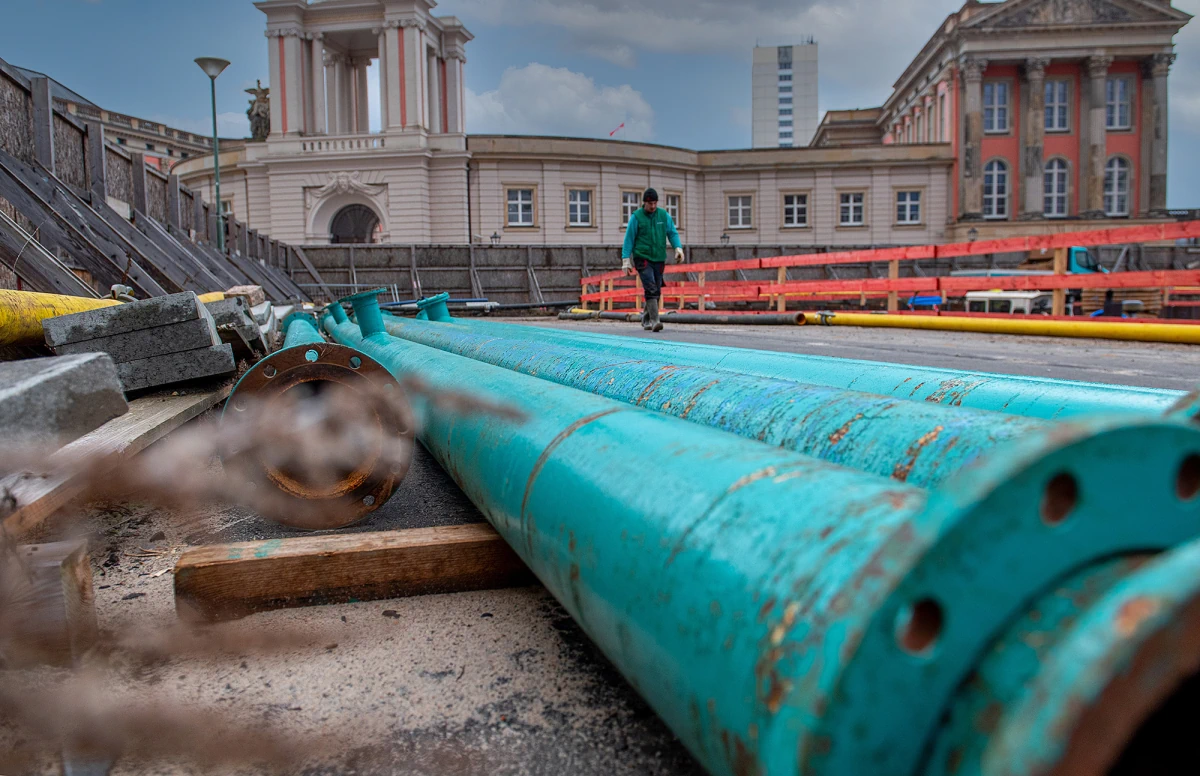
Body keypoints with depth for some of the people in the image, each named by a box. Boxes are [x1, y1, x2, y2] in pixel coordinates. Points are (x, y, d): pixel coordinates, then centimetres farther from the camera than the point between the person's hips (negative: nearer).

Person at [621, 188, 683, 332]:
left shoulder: (664, 215, 6)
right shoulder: (636, 216, -3)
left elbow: (673, 233, 8)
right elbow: (629, 238, -1)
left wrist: (678, 248, -10)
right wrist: (626, 259, -5)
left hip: (659, 259, 4)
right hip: (642, 258, -4)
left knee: (656, 291, 9)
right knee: (651, 289, -17)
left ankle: (646, 319, 26)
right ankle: (654, 320, -21)